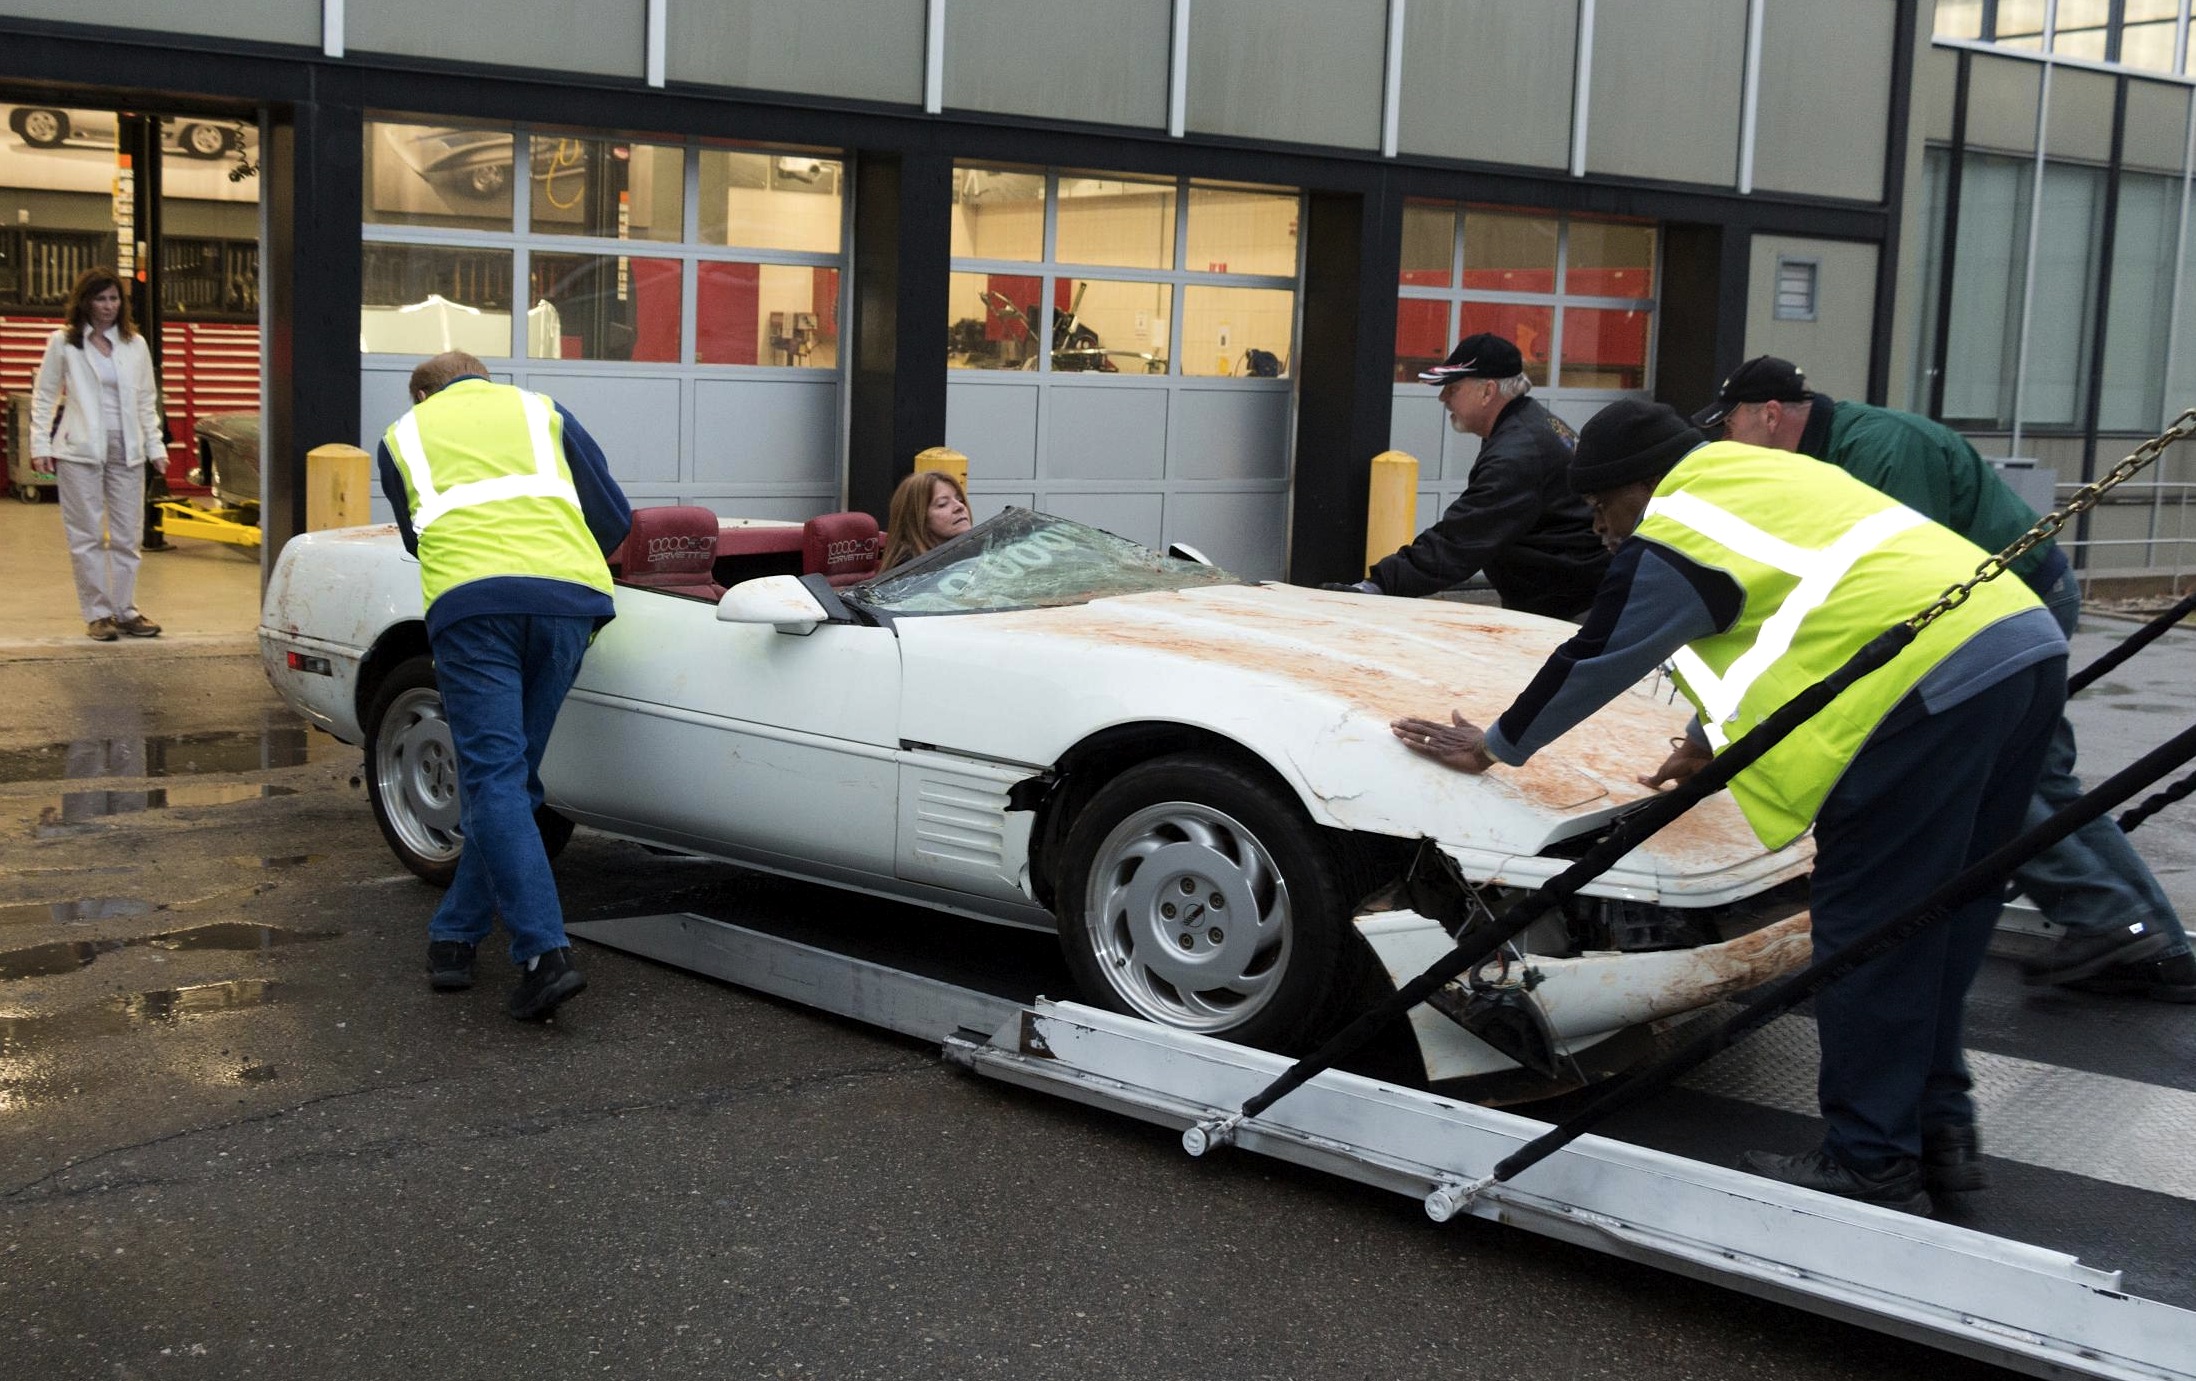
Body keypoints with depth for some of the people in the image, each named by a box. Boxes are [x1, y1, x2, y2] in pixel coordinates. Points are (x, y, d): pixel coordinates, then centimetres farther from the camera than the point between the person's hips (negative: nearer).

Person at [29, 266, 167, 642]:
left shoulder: (135, 344, 10)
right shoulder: (64, 343, 2)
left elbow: (147, 400, 13)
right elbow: (43, 396, 4)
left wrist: (155, 445, 5)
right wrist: (41, 444, -4)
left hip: (126, 449, 3)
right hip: (80, 451, -3)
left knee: (128, 536, 5)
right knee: (87, 535, 1)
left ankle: (125, 610, 14)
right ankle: (96, 613, 7)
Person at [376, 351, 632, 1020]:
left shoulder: (403, 433, 28)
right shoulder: (543, 411, 28)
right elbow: (614, 517, 22)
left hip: (469, 600, -2)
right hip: (566, 597, 2)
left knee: (493, 779, -6)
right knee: (511, 775, 13)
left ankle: (545, 954, -19)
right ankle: (456, 935, 19)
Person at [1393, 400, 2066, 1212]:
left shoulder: (1672, 536, -1)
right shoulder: (1754, 477, 27)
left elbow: (1591, 664, 6)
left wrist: (1494, 748, 20)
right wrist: (1709, 742, 46)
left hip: (1934, 682, -10)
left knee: (1868, 930, -2)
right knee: (1934, 922, 17)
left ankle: (1872, 1166, 3)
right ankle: (1939, 1129, 25)